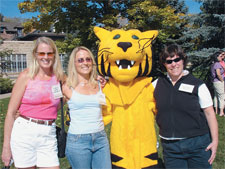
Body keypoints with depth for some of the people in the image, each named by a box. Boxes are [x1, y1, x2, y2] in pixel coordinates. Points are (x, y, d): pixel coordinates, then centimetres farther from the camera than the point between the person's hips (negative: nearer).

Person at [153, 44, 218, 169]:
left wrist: (215, 141, -6)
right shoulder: (157, 84, 5)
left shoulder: (197, 85, -3)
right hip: (170, 147, 2)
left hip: (197, 144, -2)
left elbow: (209, 113, -1)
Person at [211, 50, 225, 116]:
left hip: (215, 82, 10)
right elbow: (218, 74, -26)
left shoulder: (213, 64, 12)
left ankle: (216, 111, 19)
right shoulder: (217, 64, -15)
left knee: (216, 96, 13)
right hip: (219, 82, -10)